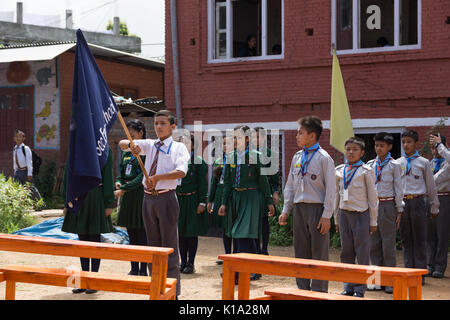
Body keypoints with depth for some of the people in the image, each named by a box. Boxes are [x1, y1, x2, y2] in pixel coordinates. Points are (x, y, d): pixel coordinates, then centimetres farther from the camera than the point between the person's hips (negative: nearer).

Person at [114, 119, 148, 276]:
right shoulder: (127, 152, 15)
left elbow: (142, 177, -16)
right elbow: (121, 172, 18)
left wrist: (124, 188, -19)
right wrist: (118, 183, -4)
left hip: (141, 195, -7)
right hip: (127, 198, 7)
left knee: (142, 235, -4)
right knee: (132, 236, 11)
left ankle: (143, 270, 3)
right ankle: (134, 269, 18)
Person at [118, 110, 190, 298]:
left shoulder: (178, 147, -2)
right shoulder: (149, 145, 12)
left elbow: (181, 172, -18)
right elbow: (122, 144, 6)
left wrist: (156, 177, -25)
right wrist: (131, 145, -17)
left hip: (166, 198, -5)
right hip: (148, 198, 5)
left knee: (169, 247, -3)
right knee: (152, 246, 12)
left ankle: (172, 292, 1)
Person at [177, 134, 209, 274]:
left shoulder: (198, 161, -5)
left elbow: (203, 184, -7)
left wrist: (202, 203, -12)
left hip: (192, 200, -5)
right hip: (178, 199, 5)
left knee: (192, 233, 1)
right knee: (181, 233, 8)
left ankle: (191, 263, 8)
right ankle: (183, 262, 17)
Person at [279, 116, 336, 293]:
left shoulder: (323, 158, -6)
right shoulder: (297, 157, 12)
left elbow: (331, 189, -8)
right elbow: (290, 186, 17)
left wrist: (326, 215, -13)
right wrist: (286, 210, 12)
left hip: (317, 208, -6)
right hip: (299, 208, 6)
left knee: (319, 254, -2)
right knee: (300, 252, 10)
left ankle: (319, 292, 5)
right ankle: (303, 290, 18)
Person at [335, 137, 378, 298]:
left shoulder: (366, 171, -4)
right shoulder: (339, 171, 8)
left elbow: (372, 197, -1)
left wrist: (373, 221, -1)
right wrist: (336, 219, 15)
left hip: (361, 214, -4)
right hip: (344, 213, 4)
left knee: (362, 252, 0)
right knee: (346, 251, 8)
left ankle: (360, 288, 8)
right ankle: (348, 286, 16)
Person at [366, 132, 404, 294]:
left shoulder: (394, 165, -1)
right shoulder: (370, 164, 11)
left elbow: (399, 189, 0)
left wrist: (399, 211, -2)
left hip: (387, 206, -5)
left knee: (388, 243, -2)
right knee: (374, 244, 7)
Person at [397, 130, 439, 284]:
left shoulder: (423, 162, 3)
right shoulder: (398, 163, 9)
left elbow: (431, 186, 8)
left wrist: (434, 207, 10)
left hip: (417, 202, -3)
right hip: (402, 203, 3)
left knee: (419, 239, -1)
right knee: (406, 239, 7)